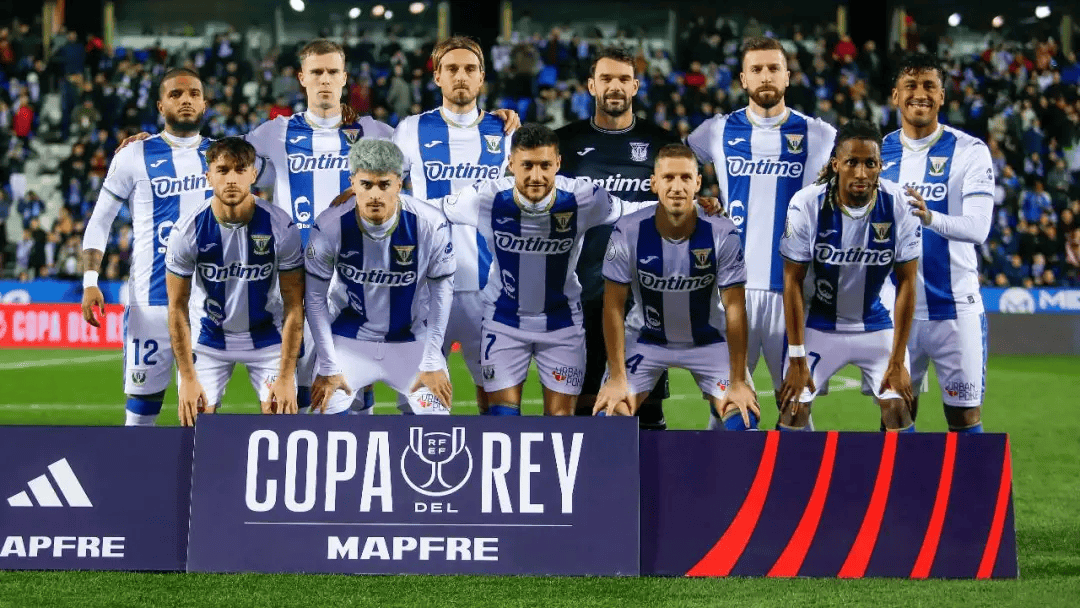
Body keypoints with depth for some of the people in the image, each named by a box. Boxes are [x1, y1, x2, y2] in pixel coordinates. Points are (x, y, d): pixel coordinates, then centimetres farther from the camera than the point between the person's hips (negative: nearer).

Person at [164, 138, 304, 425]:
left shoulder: (280, 227, -19)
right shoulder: (187, 231, -18)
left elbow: (294, 307, -13)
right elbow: (177, 308, -9)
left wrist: (286, 377, -16)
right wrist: (188, 378, -12)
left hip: (267, 336, 0)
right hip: (209, 339, 0)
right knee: (195, 422, -9)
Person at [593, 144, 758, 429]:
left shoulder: (722, 234, -24)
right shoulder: (628, 232, -23)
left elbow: (734, 308, -18)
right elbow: (614, 306, -15)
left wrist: (738, 382, -18)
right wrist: (617, 379, -16)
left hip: (708, 340, 0)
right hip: (645, 339, 0)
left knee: (743, 422, -14)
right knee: (610, 415, -13)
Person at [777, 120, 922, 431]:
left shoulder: (900, 206, -18)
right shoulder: (807, 205, -20)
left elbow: (906, 283, -9)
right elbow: (793, 282, -12)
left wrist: (898, 360, -10)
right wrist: (797, 359, -12)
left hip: (877, 326, 1)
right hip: (820, 326, -1)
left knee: (898, 409, -8)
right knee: (794, 409, -7)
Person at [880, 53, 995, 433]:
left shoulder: (969, 151, -5)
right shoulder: (878, 152, 7)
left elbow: (978, 227, -19)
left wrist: (930, 218, -37)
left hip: (954, 308, -3)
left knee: (965, 416, 1)